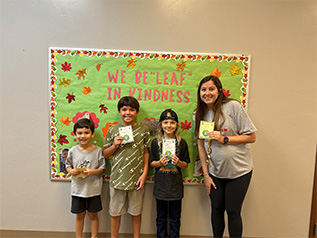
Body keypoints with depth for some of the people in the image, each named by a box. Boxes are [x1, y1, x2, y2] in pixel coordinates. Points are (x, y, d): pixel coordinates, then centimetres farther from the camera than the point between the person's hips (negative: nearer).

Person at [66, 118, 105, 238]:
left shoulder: (97, 150, -9)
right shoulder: (72, 151, -3)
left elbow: (102, 168, -4)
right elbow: (68, 165, 8)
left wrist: (92, 172, -21)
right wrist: (71, 171, -13)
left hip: (93, 189, -1)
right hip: (78, 189, 1)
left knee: (93, 215, 13)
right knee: (79, 215, 15)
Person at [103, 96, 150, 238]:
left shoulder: (143, 130, -1)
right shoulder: (113, 130, 0)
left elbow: (146, 153, 3)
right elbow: (105, 154, 6)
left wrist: (144, 174, -3)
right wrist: (115, 145, -13)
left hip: (136, 178, 0)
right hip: (117, 178, 1)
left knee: (136, 212, 15)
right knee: (115, 213, 15)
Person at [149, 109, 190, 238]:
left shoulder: (182, 142, -4)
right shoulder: (156, 142, -3)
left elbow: (186, 164, 3)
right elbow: (151, 163, 3)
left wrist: (178, 162, -17)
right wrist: (160, 162, -16)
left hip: (176, 186, 0)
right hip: (160, 185, 0)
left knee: (175, 218, 14)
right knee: (161, 217, 16)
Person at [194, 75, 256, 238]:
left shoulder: (233, 106, -13)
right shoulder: (199, 114, 1)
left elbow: (251, 137, -10)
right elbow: (201, 145, 4)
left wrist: (224, 139, -22)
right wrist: (206, 175, 2)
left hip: (238, 171, -3)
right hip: (215, 172, 4)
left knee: (232, 211, 5)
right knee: (216, 209, 15)